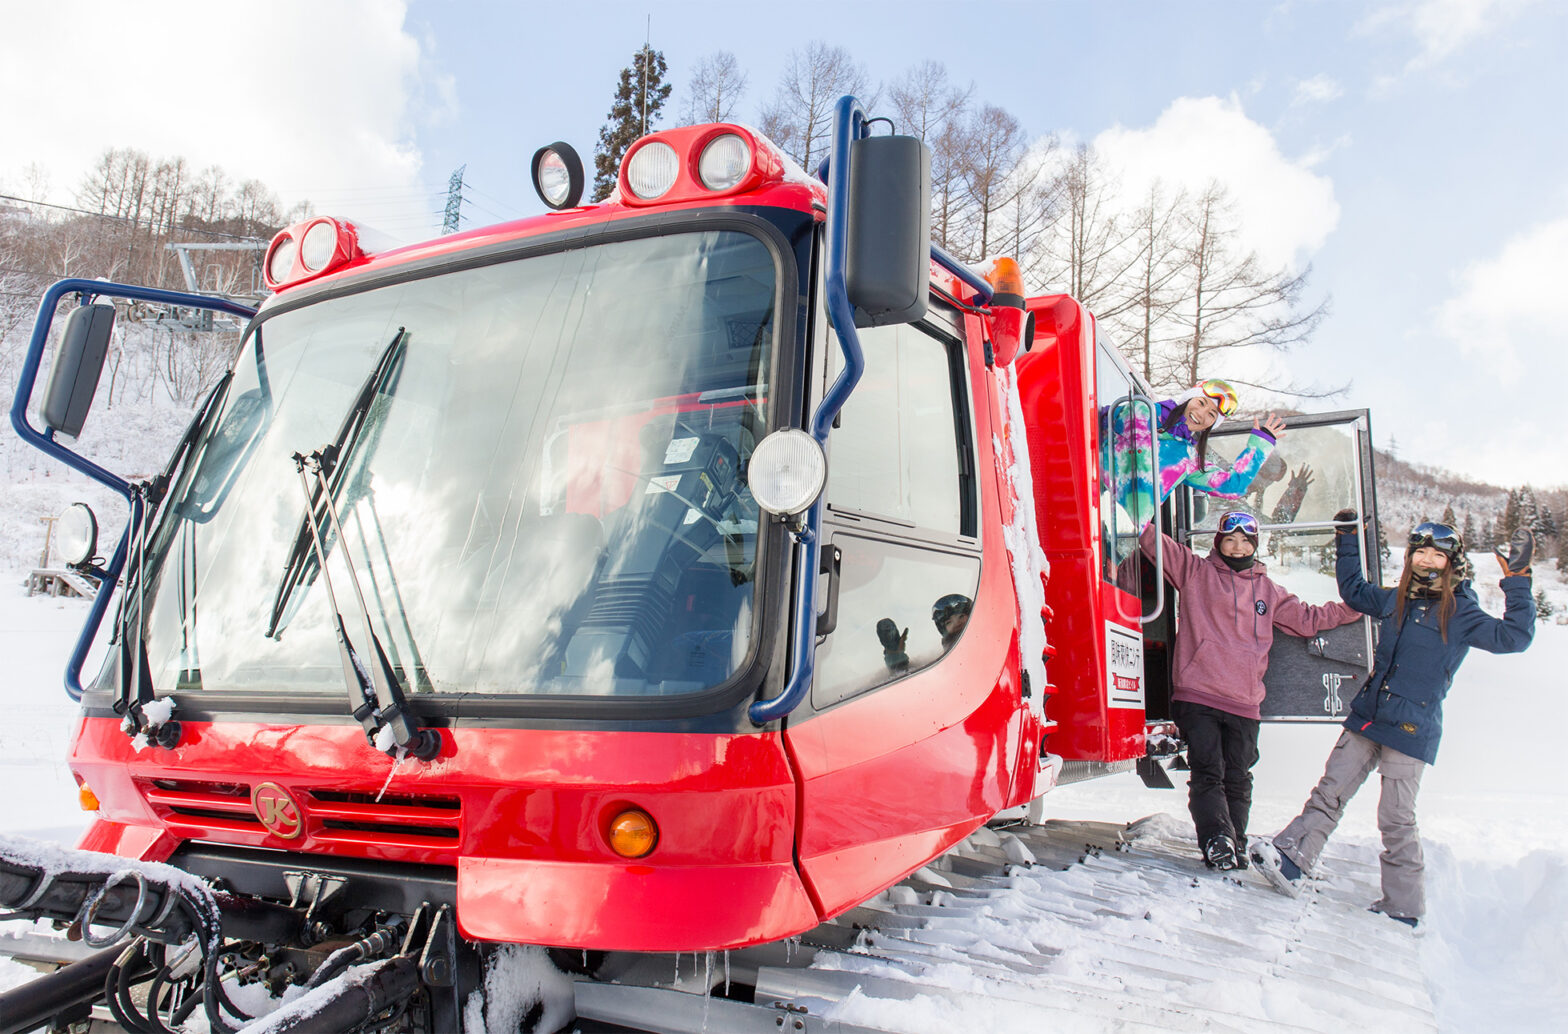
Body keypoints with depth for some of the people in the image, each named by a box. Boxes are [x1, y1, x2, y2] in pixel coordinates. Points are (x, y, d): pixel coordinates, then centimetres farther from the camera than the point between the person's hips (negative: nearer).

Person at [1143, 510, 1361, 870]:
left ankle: (1234, 847, 16)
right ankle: (1216, 840, -15)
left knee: (1237, 779, 6)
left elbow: (1307, 618, 28)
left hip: (1244, 702, 4)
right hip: (1197, 695, -3)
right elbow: (1155, 542, 3)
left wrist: (1355, 607, 24)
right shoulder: (1195, 571, 9)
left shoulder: (1267, 590, 21)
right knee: (1207, 773, -12)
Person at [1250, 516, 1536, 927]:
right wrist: (1348, 542, 29)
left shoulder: (1461, 613, -3)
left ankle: (1403, 907, 12)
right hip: (1366, 719, 5)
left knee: (1395, 818, -1)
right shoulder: (1393, 600, 11)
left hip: (1411, 731, -5)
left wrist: (1517, 582, -18)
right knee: (1330, 792, 0)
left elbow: (1513, 637, -13)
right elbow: (1353, 589, 29)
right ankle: (1290, 862, -1)